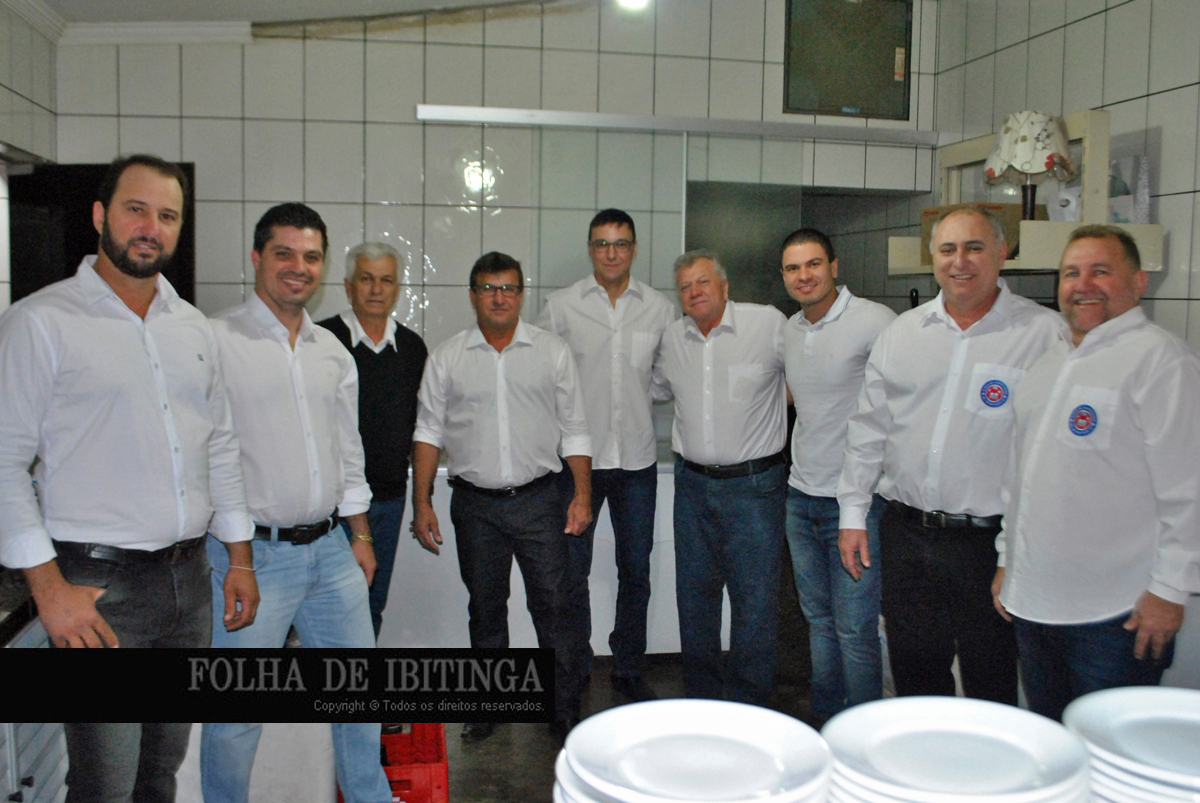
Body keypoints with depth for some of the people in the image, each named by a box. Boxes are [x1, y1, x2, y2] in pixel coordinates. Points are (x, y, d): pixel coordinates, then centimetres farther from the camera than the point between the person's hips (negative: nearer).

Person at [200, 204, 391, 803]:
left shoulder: (333, 351, 12)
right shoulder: (214, 341, -8)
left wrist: (360, 535, 17)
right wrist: (224, 552, -14)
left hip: (330, 550, 6)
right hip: (252, 553, -6)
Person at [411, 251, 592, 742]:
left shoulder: (552, 352, 4)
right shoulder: (447, 358, 5)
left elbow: (574, 430, 6)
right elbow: (429, 432, 5)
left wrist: (582, 495, -1)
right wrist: (421, 502, -1)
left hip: (538, 500, -1)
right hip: (475, 505, 1)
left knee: (552, 607, 0)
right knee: (485, 609, 13)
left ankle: (563, 711, 14)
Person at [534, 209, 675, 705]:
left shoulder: (659, 309, 5)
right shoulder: (561, 306, 0)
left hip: (637, 459, 2)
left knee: (635, 570, 11)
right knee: (572, 572, 5)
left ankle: (629, 670, 27)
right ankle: (573, 671, 23)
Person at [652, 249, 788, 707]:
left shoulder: (770, 324, -7)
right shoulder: (673, 338, 8)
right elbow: (658, 390, 26)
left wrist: (775, 402, 2)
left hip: (753, 485, -4)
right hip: (692, 484, 5)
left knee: (755, 600, -1)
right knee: (694, 597, 13)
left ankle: (748, 715, 15)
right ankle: (700, 700, 29)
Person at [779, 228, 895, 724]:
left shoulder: (872, 320, -13)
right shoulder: (790, 331, 10)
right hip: (801, 497, 7)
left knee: (855, 629, -3)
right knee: (818, 620, 17)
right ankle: (824, 726, 30)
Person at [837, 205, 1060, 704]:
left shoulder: (1044, 333, -5)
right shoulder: (901, 333, 9)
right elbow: (869, 428, 13)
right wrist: (853, 514, 10)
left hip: (990, 539, -4)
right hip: (906, 534, 4)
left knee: (992, 688, 8)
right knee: (914, 677, 16)